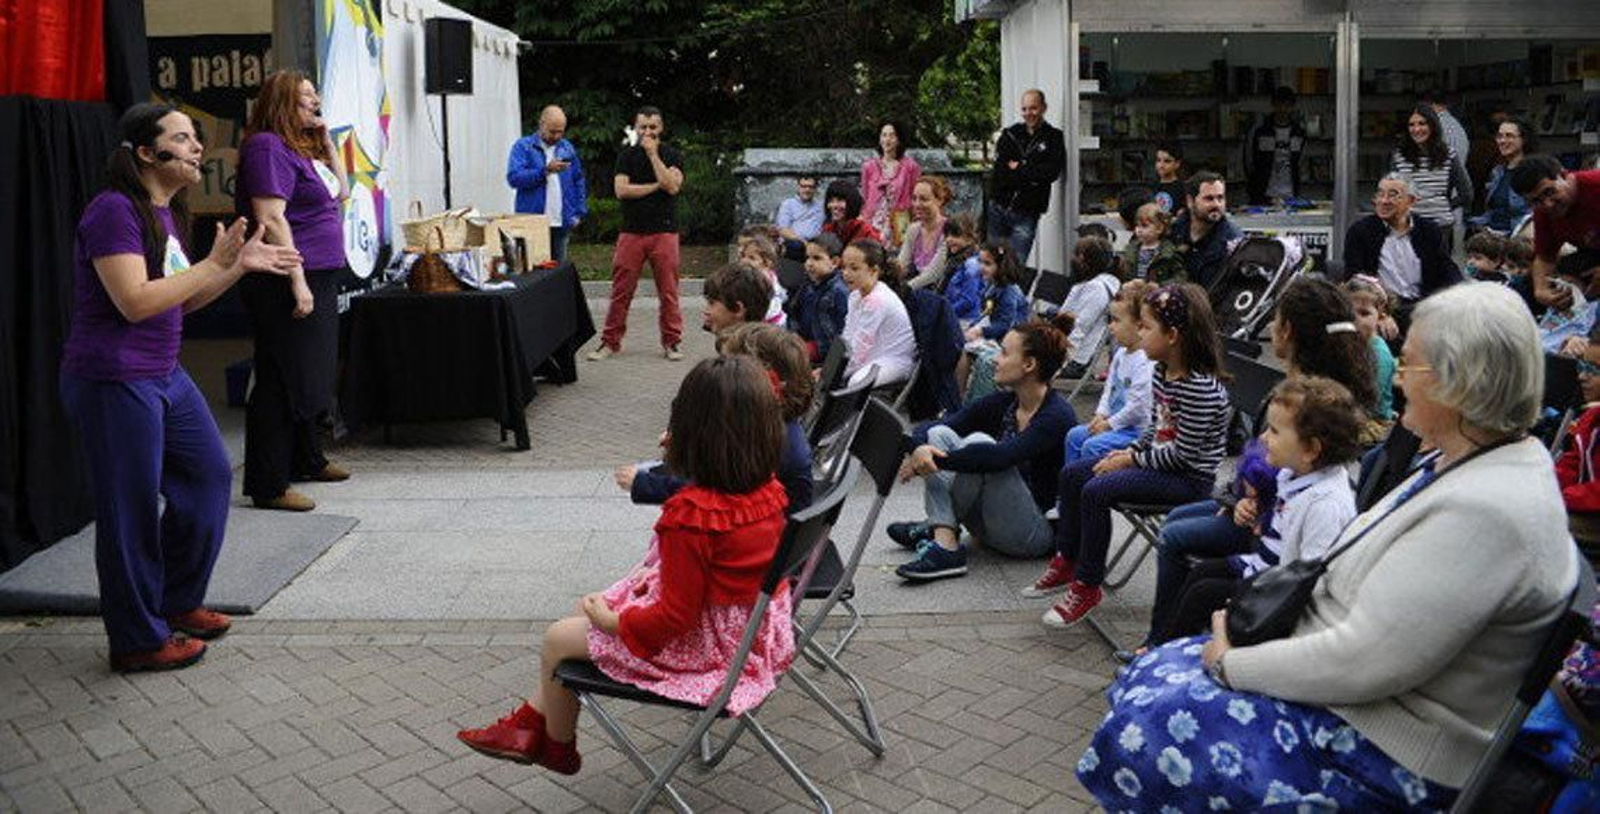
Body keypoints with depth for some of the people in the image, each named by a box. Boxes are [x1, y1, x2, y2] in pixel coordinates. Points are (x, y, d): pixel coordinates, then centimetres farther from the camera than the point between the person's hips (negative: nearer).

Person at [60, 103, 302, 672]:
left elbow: (182, 301, 18)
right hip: (113, 382, -10)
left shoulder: (166, 213, 12)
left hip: (163, 376, 10)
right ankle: (139, 641, 14)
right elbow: (136, 302, -24)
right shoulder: (114, 211, -17)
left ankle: (177, 603, 32)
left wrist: (241, 264, 7)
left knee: (209, 475, 16)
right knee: (131, 509, 0)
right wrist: (214, 263, -19)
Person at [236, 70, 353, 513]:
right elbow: (270, 218, -21)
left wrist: (327, 142, 13)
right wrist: (297, 282, -25)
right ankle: (268, 485, -1)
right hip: (290, 284, -10)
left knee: (314, 375, 20)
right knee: (284, 381, -7)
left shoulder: (303, 147, 16)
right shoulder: (267, 147, -13)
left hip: (320, 279, 10)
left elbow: (341, 192, 24)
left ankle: (308, 459, 35)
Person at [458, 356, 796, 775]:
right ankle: (531, 722, 32)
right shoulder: (770, 491, -7)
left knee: (559, 638, 10)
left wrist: (612, 620, -10)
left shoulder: (690, 516, -31)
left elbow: (676, 615, -24)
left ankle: (558, 747, 36)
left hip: (697, 643, -9)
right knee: (591, 606, 22)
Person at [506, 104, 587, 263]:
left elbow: (579, 182, 18)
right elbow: (514, 178, -15)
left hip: (561, 224, 4)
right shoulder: (523, 147, -1)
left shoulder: (568, 148, 13)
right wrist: (546, 170, -22)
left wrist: (579, 212, 8)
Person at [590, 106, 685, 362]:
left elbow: (672, 186, -11)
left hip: (664, 232, -1)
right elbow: (621, 190, -4)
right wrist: (657, 186, -5)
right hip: (632, 232, 1)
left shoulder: (672, 155, 6)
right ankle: (610, 342, 10)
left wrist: (653, 154, -9)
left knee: (668, 292, 1)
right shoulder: (627, 156, 9)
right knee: (621, 291, 1)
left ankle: (671, 342, 12)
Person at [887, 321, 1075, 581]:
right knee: (939, 434, -11)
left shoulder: (1057, 415, -17)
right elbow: (930, 427, -4)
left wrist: (938, 460, -30)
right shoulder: (1002, 402, 4)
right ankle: (944, 541, -23)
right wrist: (920, 449, -26)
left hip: (1033, 533, -7)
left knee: (979, 443, -26)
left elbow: (999, 457, -34)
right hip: (993, 529, 7)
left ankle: (937, 528, -11)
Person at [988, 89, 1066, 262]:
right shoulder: (1010, 134, 9)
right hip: (999, 206, 3)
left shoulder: (1054, 137, 4)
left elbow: (1051, 172, -10)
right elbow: (1000, 167, -5)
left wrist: (1018, 168, -7)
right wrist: (1031, 175, -14)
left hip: (1026, 213, -2)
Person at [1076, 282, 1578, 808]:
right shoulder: (1463, 460, 4)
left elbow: (1360, 663, -29)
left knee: (1141, 732, -14)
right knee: (1144, 678, 9)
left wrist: (1230, 665, -16)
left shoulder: (1486, 511, -29)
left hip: (1390, 752, -10)